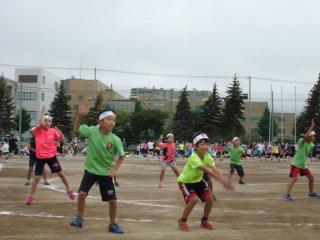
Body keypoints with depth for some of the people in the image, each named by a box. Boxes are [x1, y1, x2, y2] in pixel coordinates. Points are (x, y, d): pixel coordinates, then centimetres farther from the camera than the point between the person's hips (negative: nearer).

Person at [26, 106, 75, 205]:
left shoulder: (53, 131, 0)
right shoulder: (38, 130, -7)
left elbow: (62, 140, 2)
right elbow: (42, 124, -29)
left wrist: (59, 131, -16)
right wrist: (43, 113, -17)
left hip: (51, 156, 2)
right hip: (40, 157, -2)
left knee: (60, 173, 8)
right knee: (37, 177, 0)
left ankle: (69, 190, 25)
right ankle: (31, 196, 11)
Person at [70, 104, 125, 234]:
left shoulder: (115, 140, -15)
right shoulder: (91, 131, -13)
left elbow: (121, 156, -3)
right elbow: (76, 129, -1)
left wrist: (115, 169, -15)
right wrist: (79, 116, -16)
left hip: (106, 173, 0)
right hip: (90, 170, 0)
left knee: (113, 200, 0)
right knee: (82, 193, -13)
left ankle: (113, 224, 21)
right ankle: (79, 219, 10)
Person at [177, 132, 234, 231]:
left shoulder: (207, 156, -13)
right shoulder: (194, 157, -35)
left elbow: (214, 169, -27)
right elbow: (207, 171, -44)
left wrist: (224, 181, -44)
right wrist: (222, 181, -51)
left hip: (198, 180, 7)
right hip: (185, 181, -7)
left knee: (210, 198, -3)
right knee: (193, 199, -26)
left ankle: (204, 221, 20)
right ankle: (182, 221, -5)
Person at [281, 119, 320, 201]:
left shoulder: (311, 145, 8)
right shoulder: (301, 141, -16)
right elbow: (305, 136, -38)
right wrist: (312, 127, -33)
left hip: (303, 164, 8)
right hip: (296, 163, -8)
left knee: (311, 177, 14)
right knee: (294, 178, -21)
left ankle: (311, 193, 33)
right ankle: (287, 195, -22)